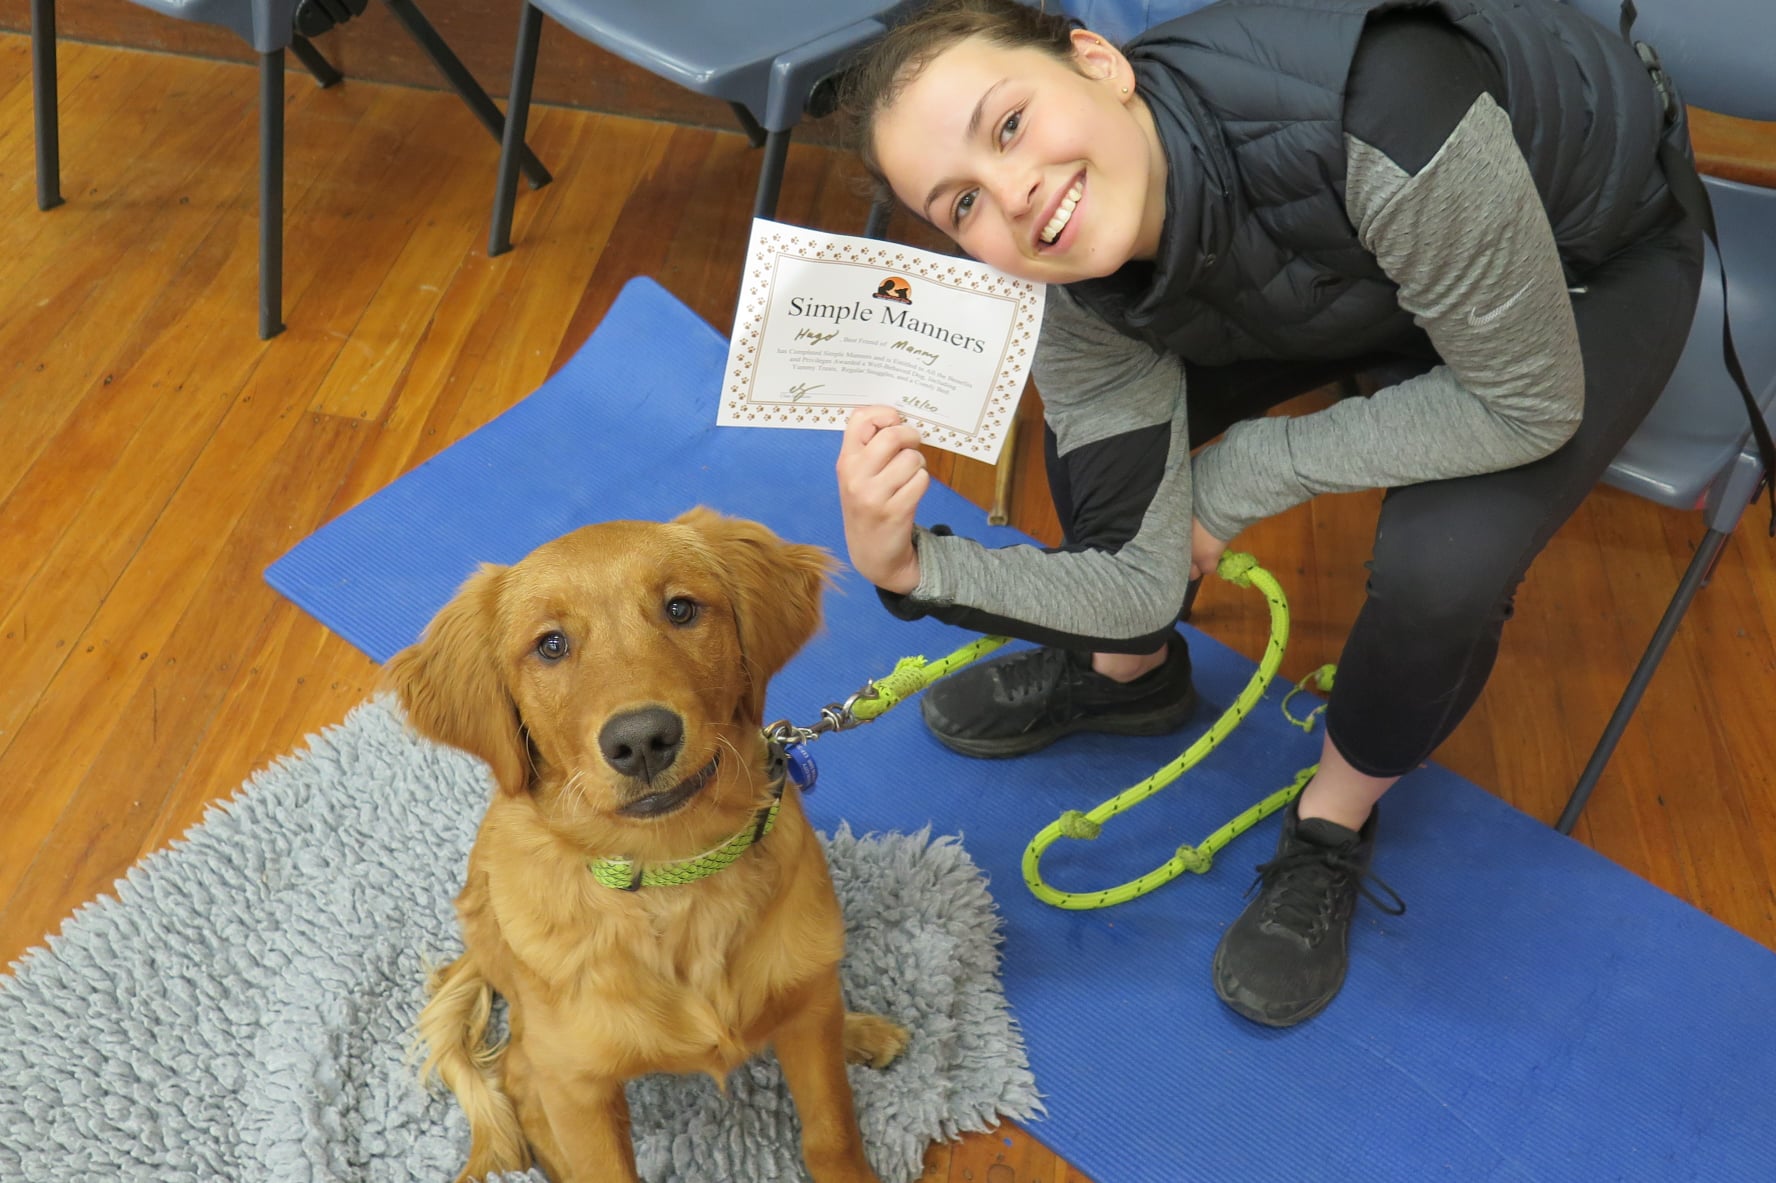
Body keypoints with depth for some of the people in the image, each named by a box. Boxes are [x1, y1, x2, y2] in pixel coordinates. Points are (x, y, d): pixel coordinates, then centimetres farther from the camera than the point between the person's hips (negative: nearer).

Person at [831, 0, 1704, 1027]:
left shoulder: (1375, 115, -42)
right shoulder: (1081, 302, -23)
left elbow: (1524, 406, -28)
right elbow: (1145, 579, -19)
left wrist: (1243, 475, -23)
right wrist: (915, 568, -32)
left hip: (1594, 257, -4)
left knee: (1441, 570, -29)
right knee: (1093, 416, -6)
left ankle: (1335, 825, 5)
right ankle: (1131, 673, 25)